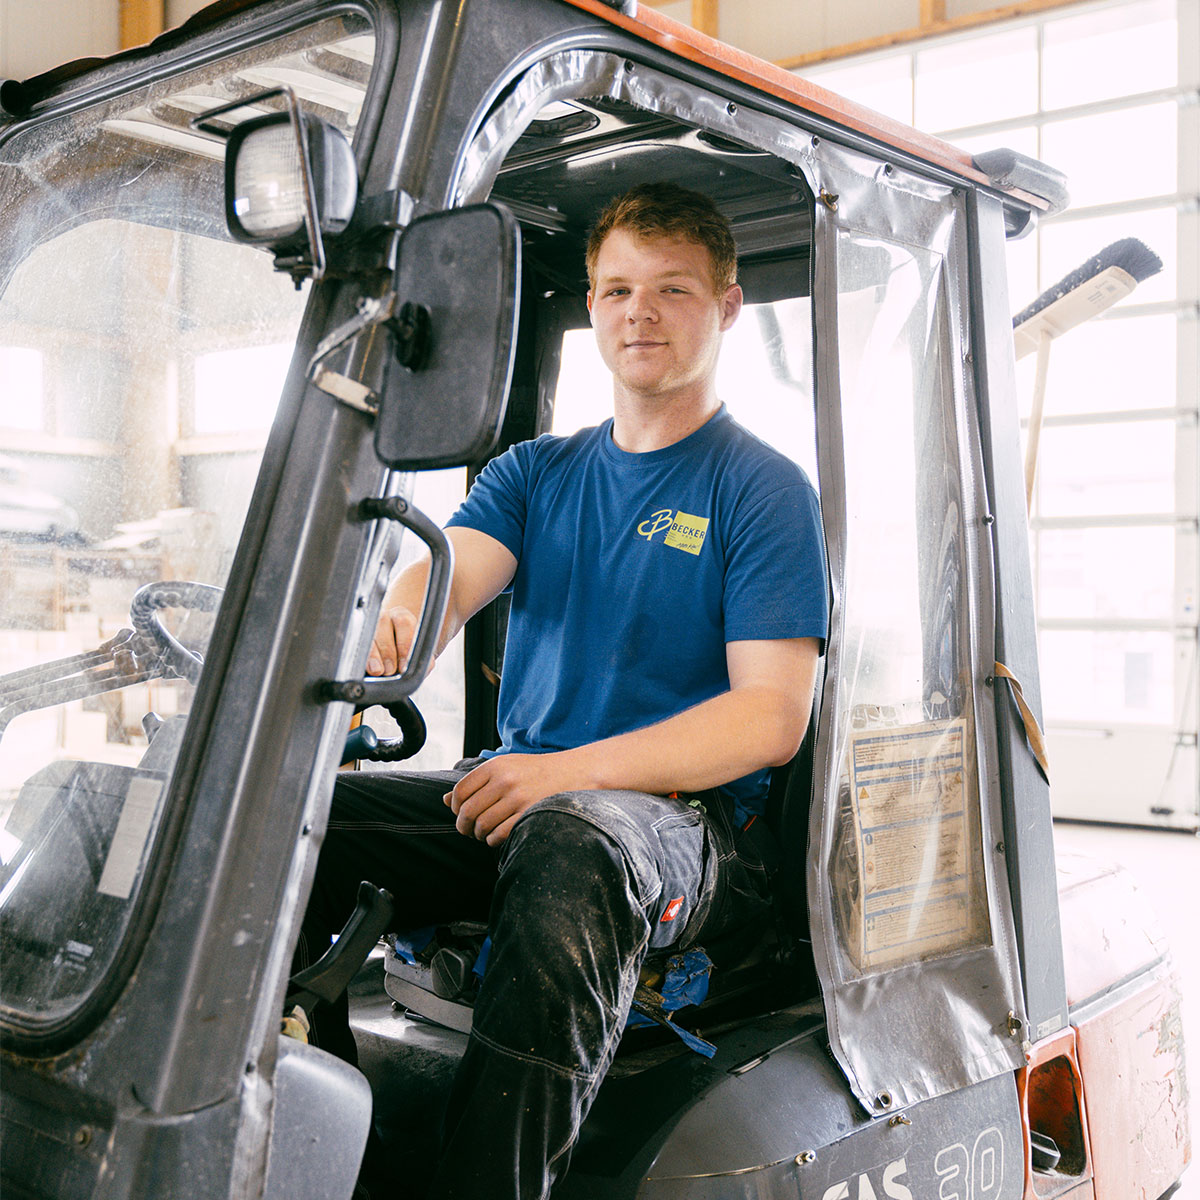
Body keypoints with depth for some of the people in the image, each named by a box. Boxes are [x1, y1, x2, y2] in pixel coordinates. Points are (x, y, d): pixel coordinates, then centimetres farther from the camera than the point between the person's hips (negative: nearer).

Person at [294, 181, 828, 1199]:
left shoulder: (765, 489, 1)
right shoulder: (537, 472, 17)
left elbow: (771, 718, -9)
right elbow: (452, 571, -3)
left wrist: (568, 772, -21)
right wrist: (396, 622, -30)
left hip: (692, 824, -5)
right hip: (516, 793, 5)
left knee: (569, 845, -39)